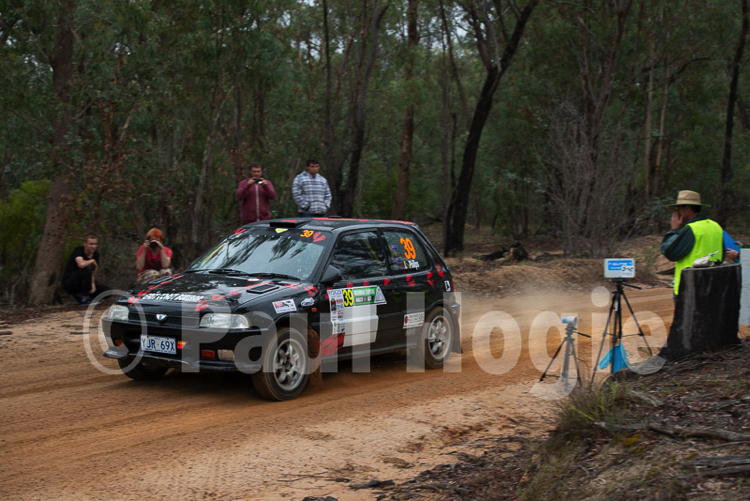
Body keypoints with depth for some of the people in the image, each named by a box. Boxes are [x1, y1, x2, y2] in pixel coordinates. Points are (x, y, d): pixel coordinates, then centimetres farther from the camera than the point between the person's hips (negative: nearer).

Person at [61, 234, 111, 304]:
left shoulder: (96, 254, 1)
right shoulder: (78, 250, -18)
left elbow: (93, 272, 2)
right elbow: (81, 264, -40)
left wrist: (92, 284, -18)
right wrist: (93, 261, -20)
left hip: (84, 282, 7)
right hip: (69, 282, -7)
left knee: (107, 291, -8)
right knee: (87, 269, -35)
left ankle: (78, 296, 6)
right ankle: (84, 297, -20)